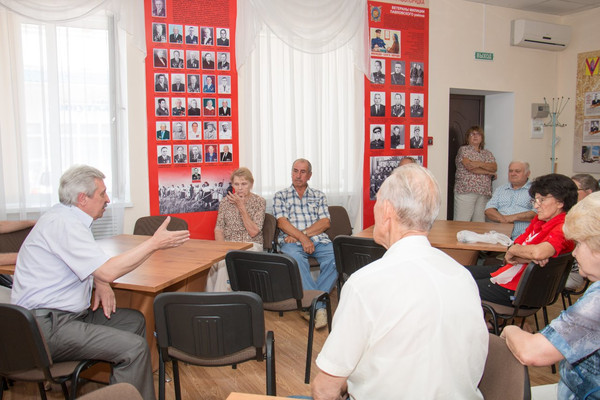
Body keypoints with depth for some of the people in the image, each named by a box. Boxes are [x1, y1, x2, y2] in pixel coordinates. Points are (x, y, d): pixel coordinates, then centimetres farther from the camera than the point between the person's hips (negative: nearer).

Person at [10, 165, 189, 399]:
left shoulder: (67, 218, 11)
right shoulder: (63, 223, -21)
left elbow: (91, 263, 23)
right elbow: (108, 272, -27)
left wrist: (102, 285, 3)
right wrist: (154, 244, -22)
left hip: (66, 314, 11)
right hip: (46, 327, -10)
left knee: (134, 321, 11)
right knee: (134, 347, -21)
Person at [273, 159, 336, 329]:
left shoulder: (319, 196, 19)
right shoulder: (280, 196, 15)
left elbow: (325, 223, 6)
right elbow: (282, 223, 1)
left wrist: (302, 233, -8)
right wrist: (302, 238, -14)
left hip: (318, 239, 2)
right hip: (292, 241, -2)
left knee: (335, 258, -31)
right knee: (296, 258, -38)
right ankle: (320, 306, -34)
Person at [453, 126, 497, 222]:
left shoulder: (488, 154, 20)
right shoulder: (463, 150, 5)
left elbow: (494, 167, 3)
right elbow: (469, 167, -10)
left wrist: (480, 164, -14)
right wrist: (487, 171, -1)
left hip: (484, 193, 5)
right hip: (466, 192, -5)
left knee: (479, 223, 2)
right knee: (461, 223, -9)